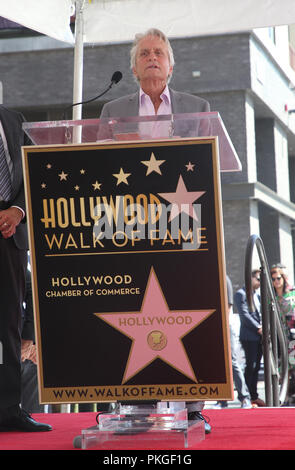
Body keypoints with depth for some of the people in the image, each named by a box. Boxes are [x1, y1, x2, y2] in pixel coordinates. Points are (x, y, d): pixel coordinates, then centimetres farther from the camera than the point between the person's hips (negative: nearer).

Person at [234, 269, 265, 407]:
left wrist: (263, 326, 2)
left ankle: (254, 396, 14)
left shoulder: (257, 296, 20)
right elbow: (244, 315, -14)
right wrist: (258, 328, -15)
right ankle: (248, 398, -4)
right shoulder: (240, 294, -6)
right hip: (249, 337, -8)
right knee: (250, 367, -7)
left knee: (256, 367, 9)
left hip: (259, 336, 8)